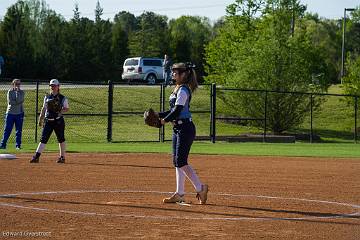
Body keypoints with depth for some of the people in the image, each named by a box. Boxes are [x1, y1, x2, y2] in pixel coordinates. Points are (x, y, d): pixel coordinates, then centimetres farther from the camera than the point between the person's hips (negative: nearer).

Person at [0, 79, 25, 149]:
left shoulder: (22, 92, 4)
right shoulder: (10, 92, 1)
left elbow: (19, 100, -13)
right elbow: (10, 102, -12)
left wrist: (17, 92, -14)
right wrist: (18, 102, -13)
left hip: (19, 113, 2)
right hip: (10, 113, -2)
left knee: (19, 130, 3)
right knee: (7, 130, -3)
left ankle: (18, 145, 9)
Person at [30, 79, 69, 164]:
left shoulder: (62, 98, -1)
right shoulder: (47, 97, 11)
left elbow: (67, 108, 2)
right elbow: (44, 108, 17)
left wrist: (61, 111, -18)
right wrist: (40, 119, 14)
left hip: (58, 121, -3)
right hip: (48, 121, 3)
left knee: (61, 139, 4)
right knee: (43, 138, -5)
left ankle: (62, 157, 16)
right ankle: (36, 156, -11)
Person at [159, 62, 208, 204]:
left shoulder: (183, 90, -14)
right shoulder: (178, 89, 16)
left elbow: (177, 110, -21)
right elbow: (173, 110, 20)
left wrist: (165, 119, -8)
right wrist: (158, 115, 9)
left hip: (185, 128, -10)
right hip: (178, 129, 10)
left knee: (181, 161, -12)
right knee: (177, 161, 9)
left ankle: (200, 188, -5)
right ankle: (179, 194, 12)